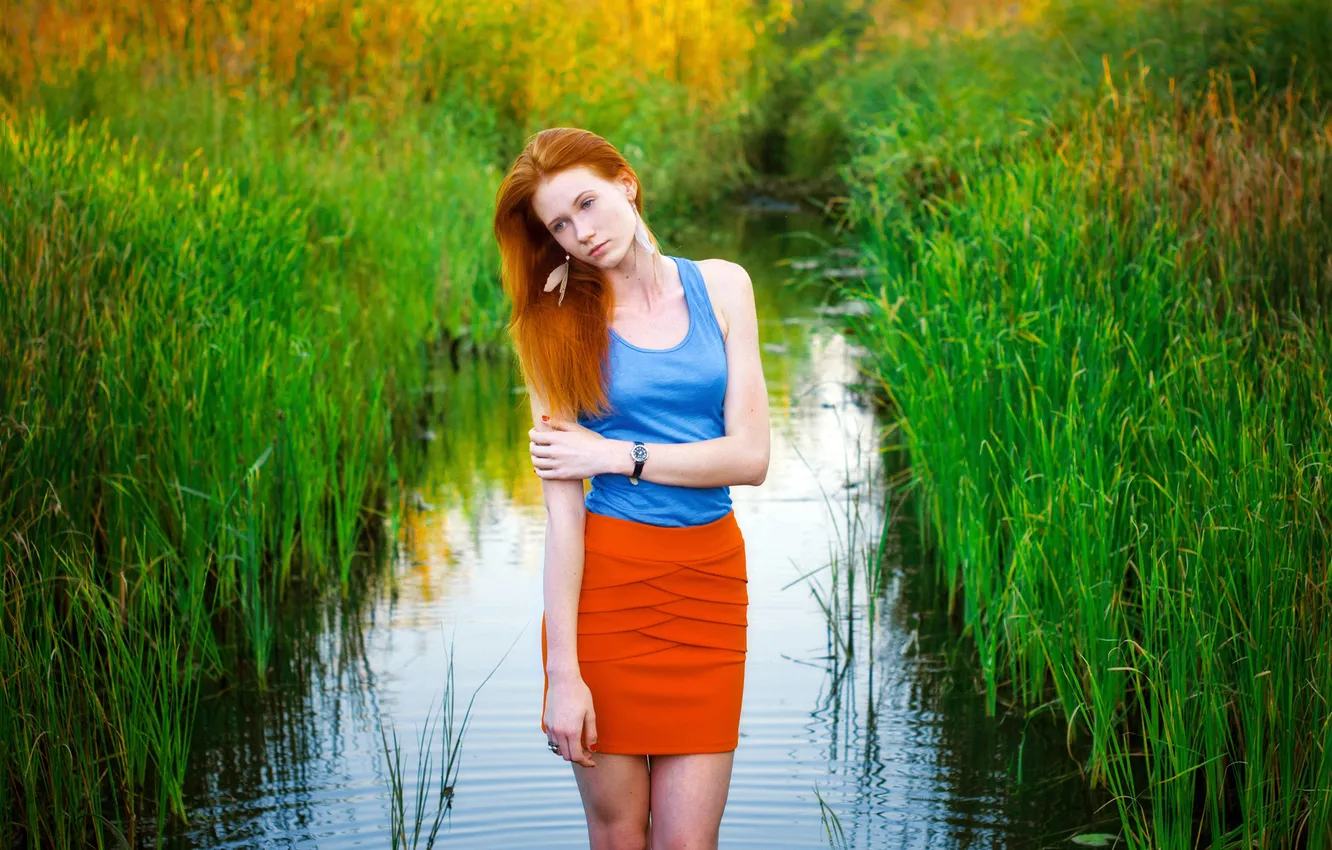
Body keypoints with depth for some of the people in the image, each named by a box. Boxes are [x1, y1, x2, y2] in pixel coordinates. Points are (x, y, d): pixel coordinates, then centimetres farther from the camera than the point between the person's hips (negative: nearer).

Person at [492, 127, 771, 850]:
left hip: (709, 580, 1)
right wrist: (562, 672, -14)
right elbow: (561, 506, -8)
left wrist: (616, 454, -8)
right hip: (604, 580, -1)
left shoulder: (721, 287, 6)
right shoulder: (562, 323, -1)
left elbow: (750, 455, -1)